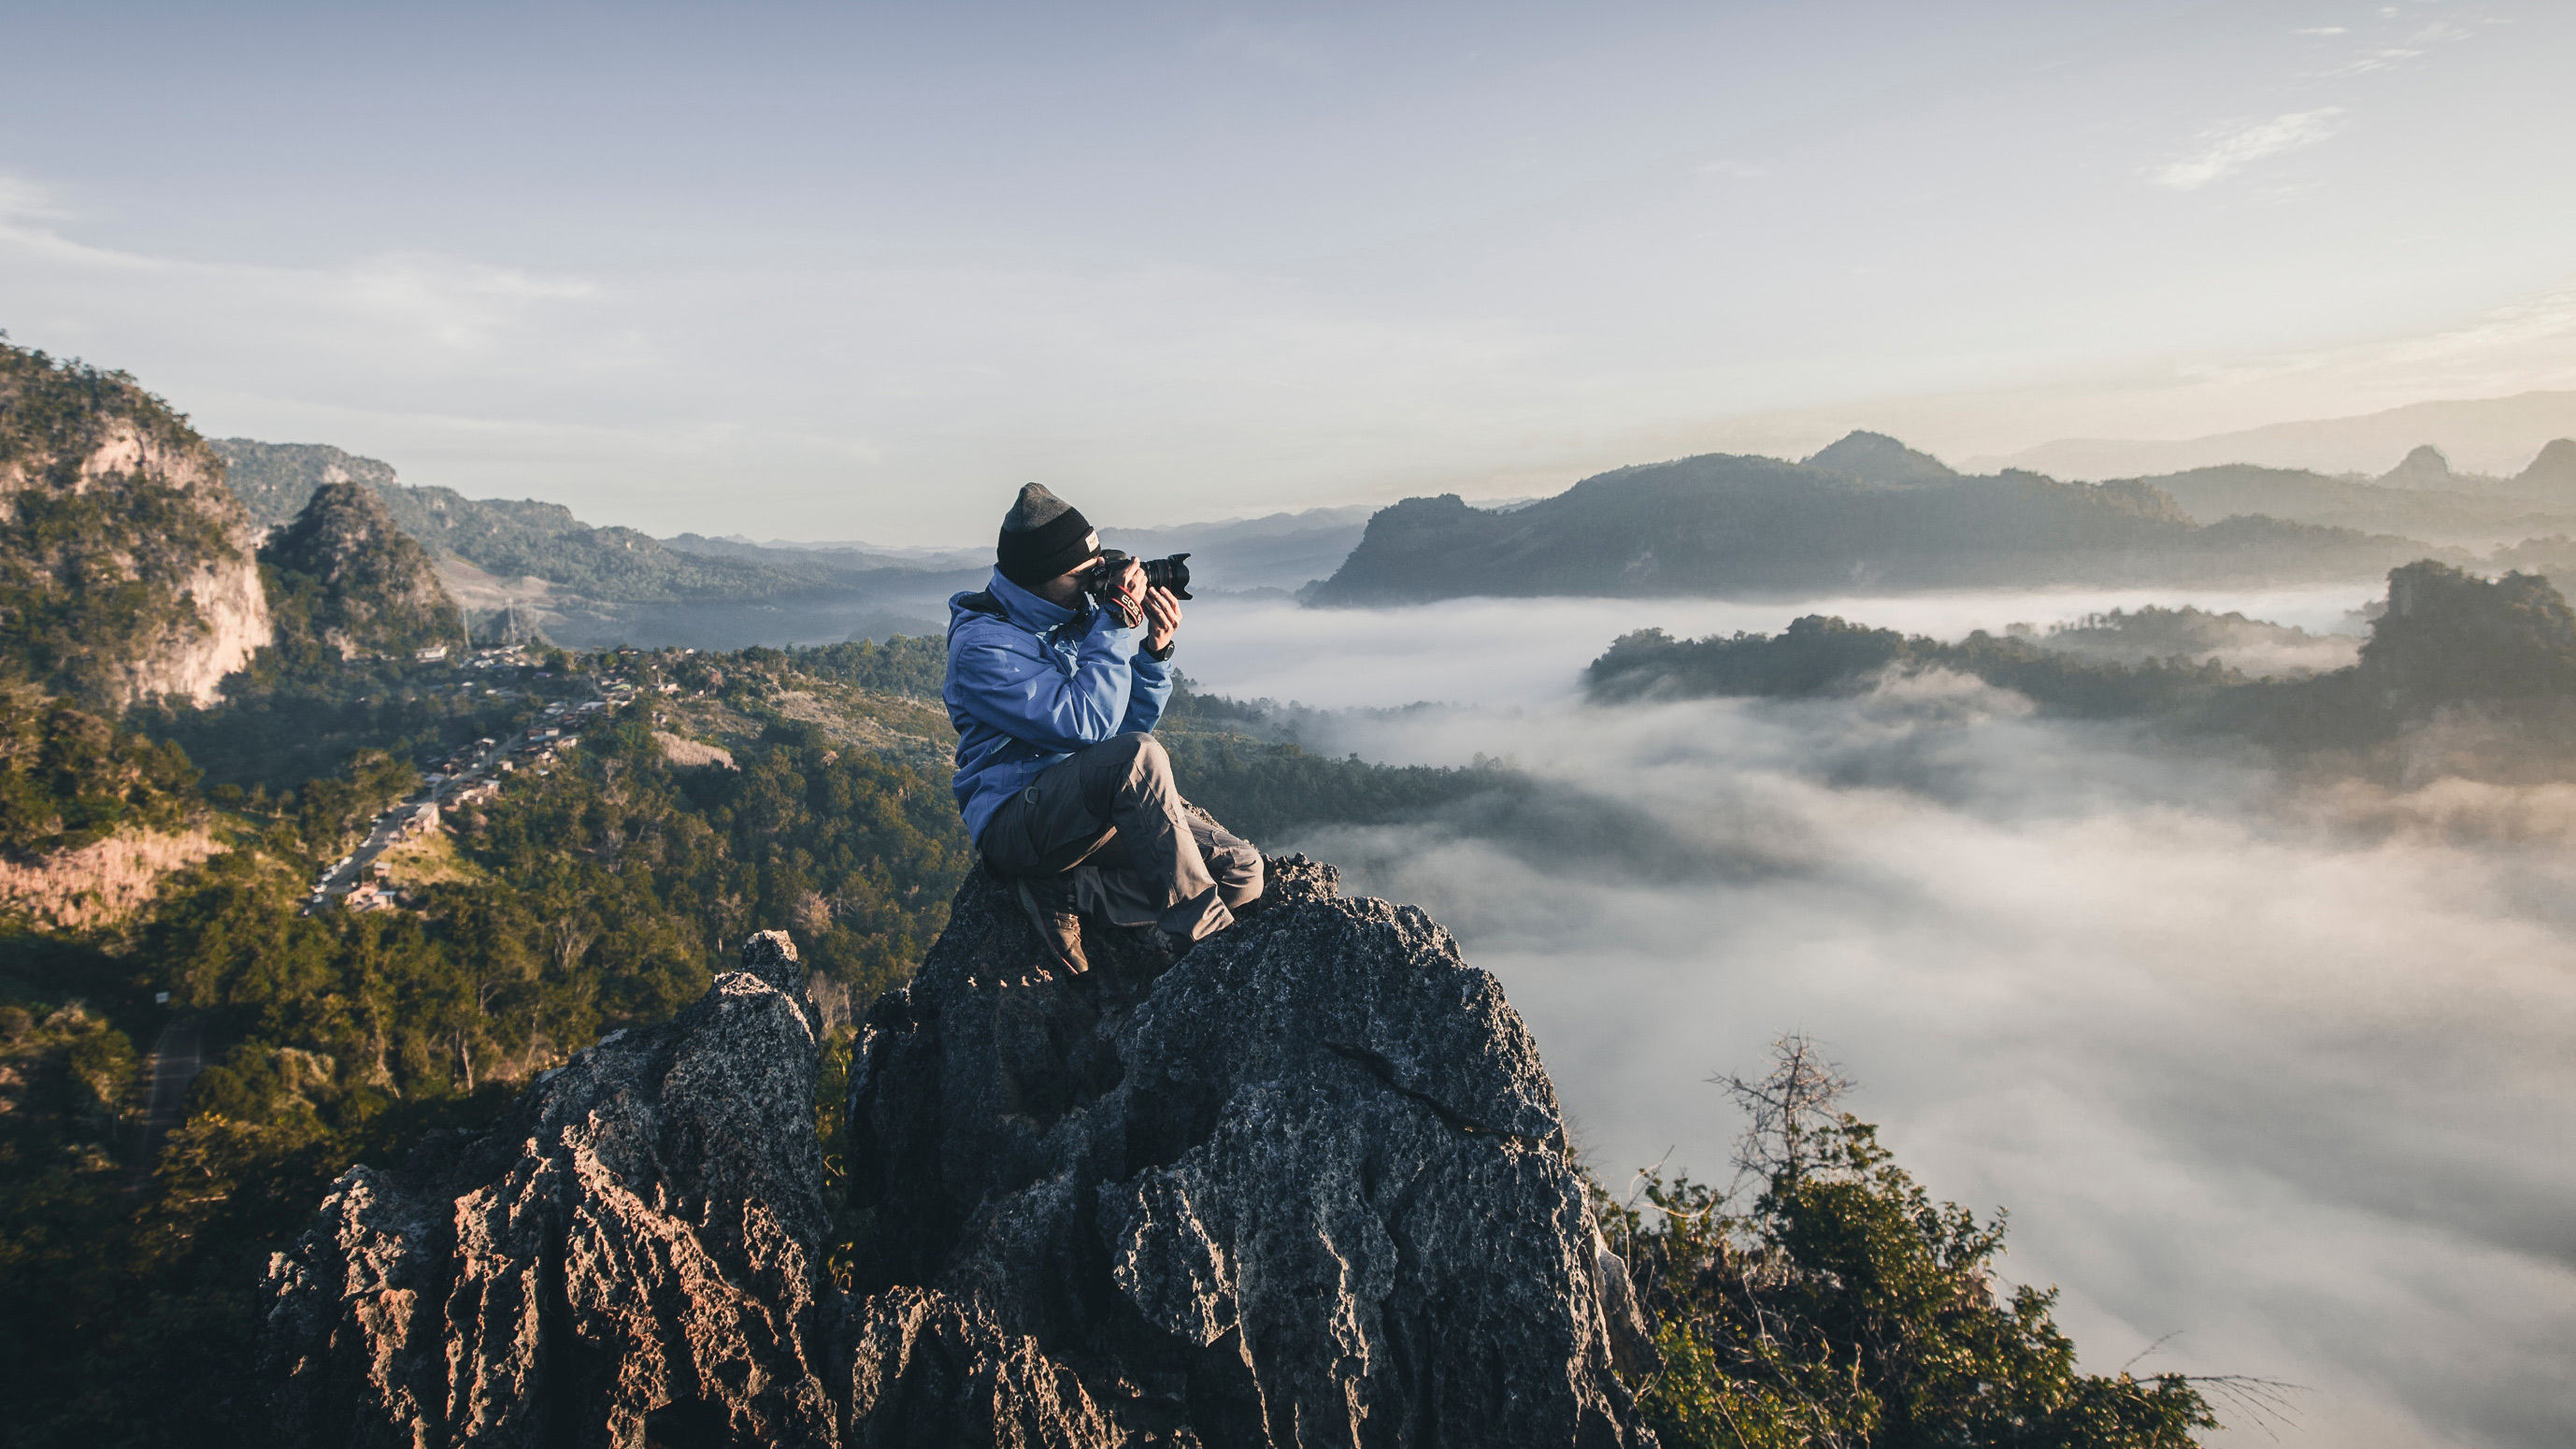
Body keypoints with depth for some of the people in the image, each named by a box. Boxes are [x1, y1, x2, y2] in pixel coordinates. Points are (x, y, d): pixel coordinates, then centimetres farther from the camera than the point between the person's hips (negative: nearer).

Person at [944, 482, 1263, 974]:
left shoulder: (1078, 612, 8)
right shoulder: (981, 646, -14)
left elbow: (1134, 720, 11)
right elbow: (1087, 724, -24)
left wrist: (1154, 650, -6)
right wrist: (1119, 623, -19)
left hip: (1102, 811, 8)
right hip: (1016, 819, -7)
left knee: (1243, 870, -11)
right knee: (1139, 755, -36)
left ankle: (1065, 894, -13)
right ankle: (1203, 935, -26)